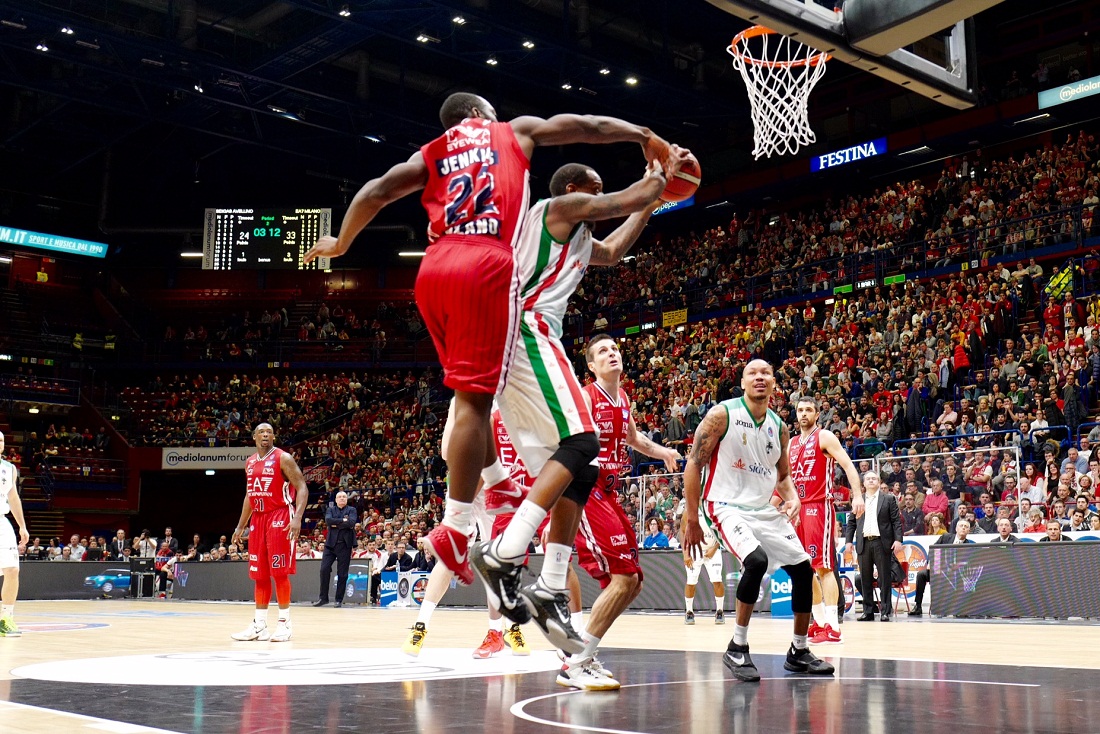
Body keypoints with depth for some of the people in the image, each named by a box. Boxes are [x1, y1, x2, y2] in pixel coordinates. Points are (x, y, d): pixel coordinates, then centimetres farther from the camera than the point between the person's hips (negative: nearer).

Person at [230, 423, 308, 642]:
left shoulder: (283, 458, -8)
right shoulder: (250, 463, 13)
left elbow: (302, 488, -12)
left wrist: (297, 518, -24)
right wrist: (240, 526, 19)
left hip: (279, 519, -7)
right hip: (258, 519, 7)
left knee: (280, 571, -7)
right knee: (259, 574, 7)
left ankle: (285, 623, 0)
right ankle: (259, 624, 12)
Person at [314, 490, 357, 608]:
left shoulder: (351, 510, 8)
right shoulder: (330, 509, 13)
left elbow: (352, 523, -11)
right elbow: (328, 520, -8)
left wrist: (336, 524, -9)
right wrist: (343, 520, -12)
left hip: (345, 545, -1)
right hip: (331, 543, 1)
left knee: (342, 573, 0)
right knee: (324, 569, -7)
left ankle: (339, 600, 8)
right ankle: (323, 597, 5)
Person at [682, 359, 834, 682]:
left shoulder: (779, 427, 7)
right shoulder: (722, 415, -10)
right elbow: (694, 465, -10)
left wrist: (792, 497, -4)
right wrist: (692, 520, -12)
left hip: (764, 509, 7)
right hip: (727, 506, -7)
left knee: (803, 568, 5)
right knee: (756, 560, -30)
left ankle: (798, 652, 22)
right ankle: (736, 649, -15)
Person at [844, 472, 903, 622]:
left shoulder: (888, 499, 6)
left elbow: (896, 521, 2)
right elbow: (851, 523, 12)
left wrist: (898, 540, -8)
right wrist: (849, 541, 2)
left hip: (882, 542, -2)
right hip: (863, 543, 3)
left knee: (884, 578, 0)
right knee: (865, 579, 5)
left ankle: (885, 612, 4)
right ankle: (868, 611, 11)